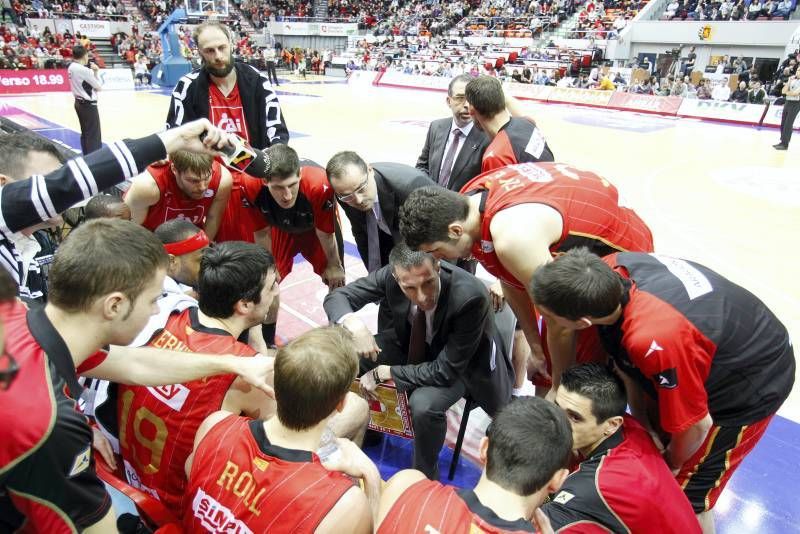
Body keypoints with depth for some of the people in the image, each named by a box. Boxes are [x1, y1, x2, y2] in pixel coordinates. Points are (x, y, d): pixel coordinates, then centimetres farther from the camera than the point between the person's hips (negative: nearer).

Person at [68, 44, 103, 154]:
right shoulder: (84, 70, -18)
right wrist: (96, 72, 0)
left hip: (79, 103, 9)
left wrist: (92, 72, 3)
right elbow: (99, 86, -11)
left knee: (85, 133, 15)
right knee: (93, 135, -7)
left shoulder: (71, 67, 8)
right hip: (88, 105, -9)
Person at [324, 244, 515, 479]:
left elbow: (446, 370, -30)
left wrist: (384, 372, -27)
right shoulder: (390, 275, -26)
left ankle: (425, 475, 0)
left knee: (424, 404, -33)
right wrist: (352, 323, -37)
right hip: (413, 345, 5)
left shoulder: (471, 296, -37)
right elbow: (336, 297, -14)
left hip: (461, 363, -4)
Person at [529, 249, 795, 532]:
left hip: (752, 386, -7)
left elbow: (695, 426, -27)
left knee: (686, 498, 5)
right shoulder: (609, 268, -24)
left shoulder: (653, 342, -46)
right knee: (654, 427, 23)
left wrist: (671, 464, -5)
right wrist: (640, 421, 1)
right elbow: (628, 359, -7)